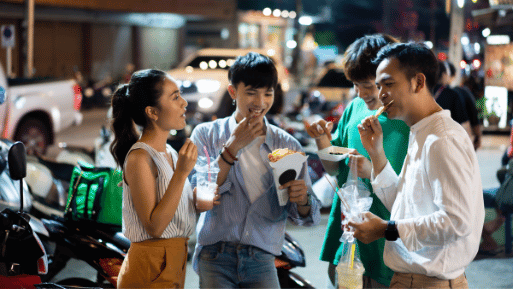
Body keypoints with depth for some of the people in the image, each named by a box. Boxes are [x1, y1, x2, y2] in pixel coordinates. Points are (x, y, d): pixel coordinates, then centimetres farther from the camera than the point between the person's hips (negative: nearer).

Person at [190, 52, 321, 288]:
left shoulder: (287, 146, 4)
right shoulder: (206, 135, 2)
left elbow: (307, 217, 4)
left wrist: (302, 200, -19)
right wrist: (233, 147, -15)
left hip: (261, 260, 1)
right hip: (216, 258, -1)